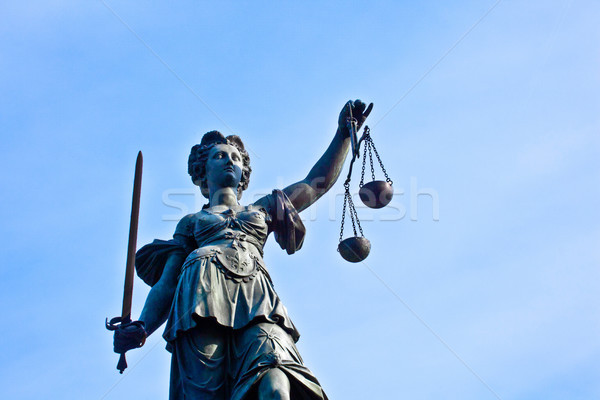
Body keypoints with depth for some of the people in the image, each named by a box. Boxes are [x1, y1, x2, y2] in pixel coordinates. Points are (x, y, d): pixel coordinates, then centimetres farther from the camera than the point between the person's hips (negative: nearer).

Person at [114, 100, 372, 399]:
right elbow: (166, 283, 19)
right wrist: (141, 328, 1)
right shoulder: (191, 222, 32)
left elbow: (319, 182, 36)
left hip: (255, 298, 1)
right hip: (202, 293, 0)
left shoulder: (262, 209, 38)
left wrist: (344, 131, 28)